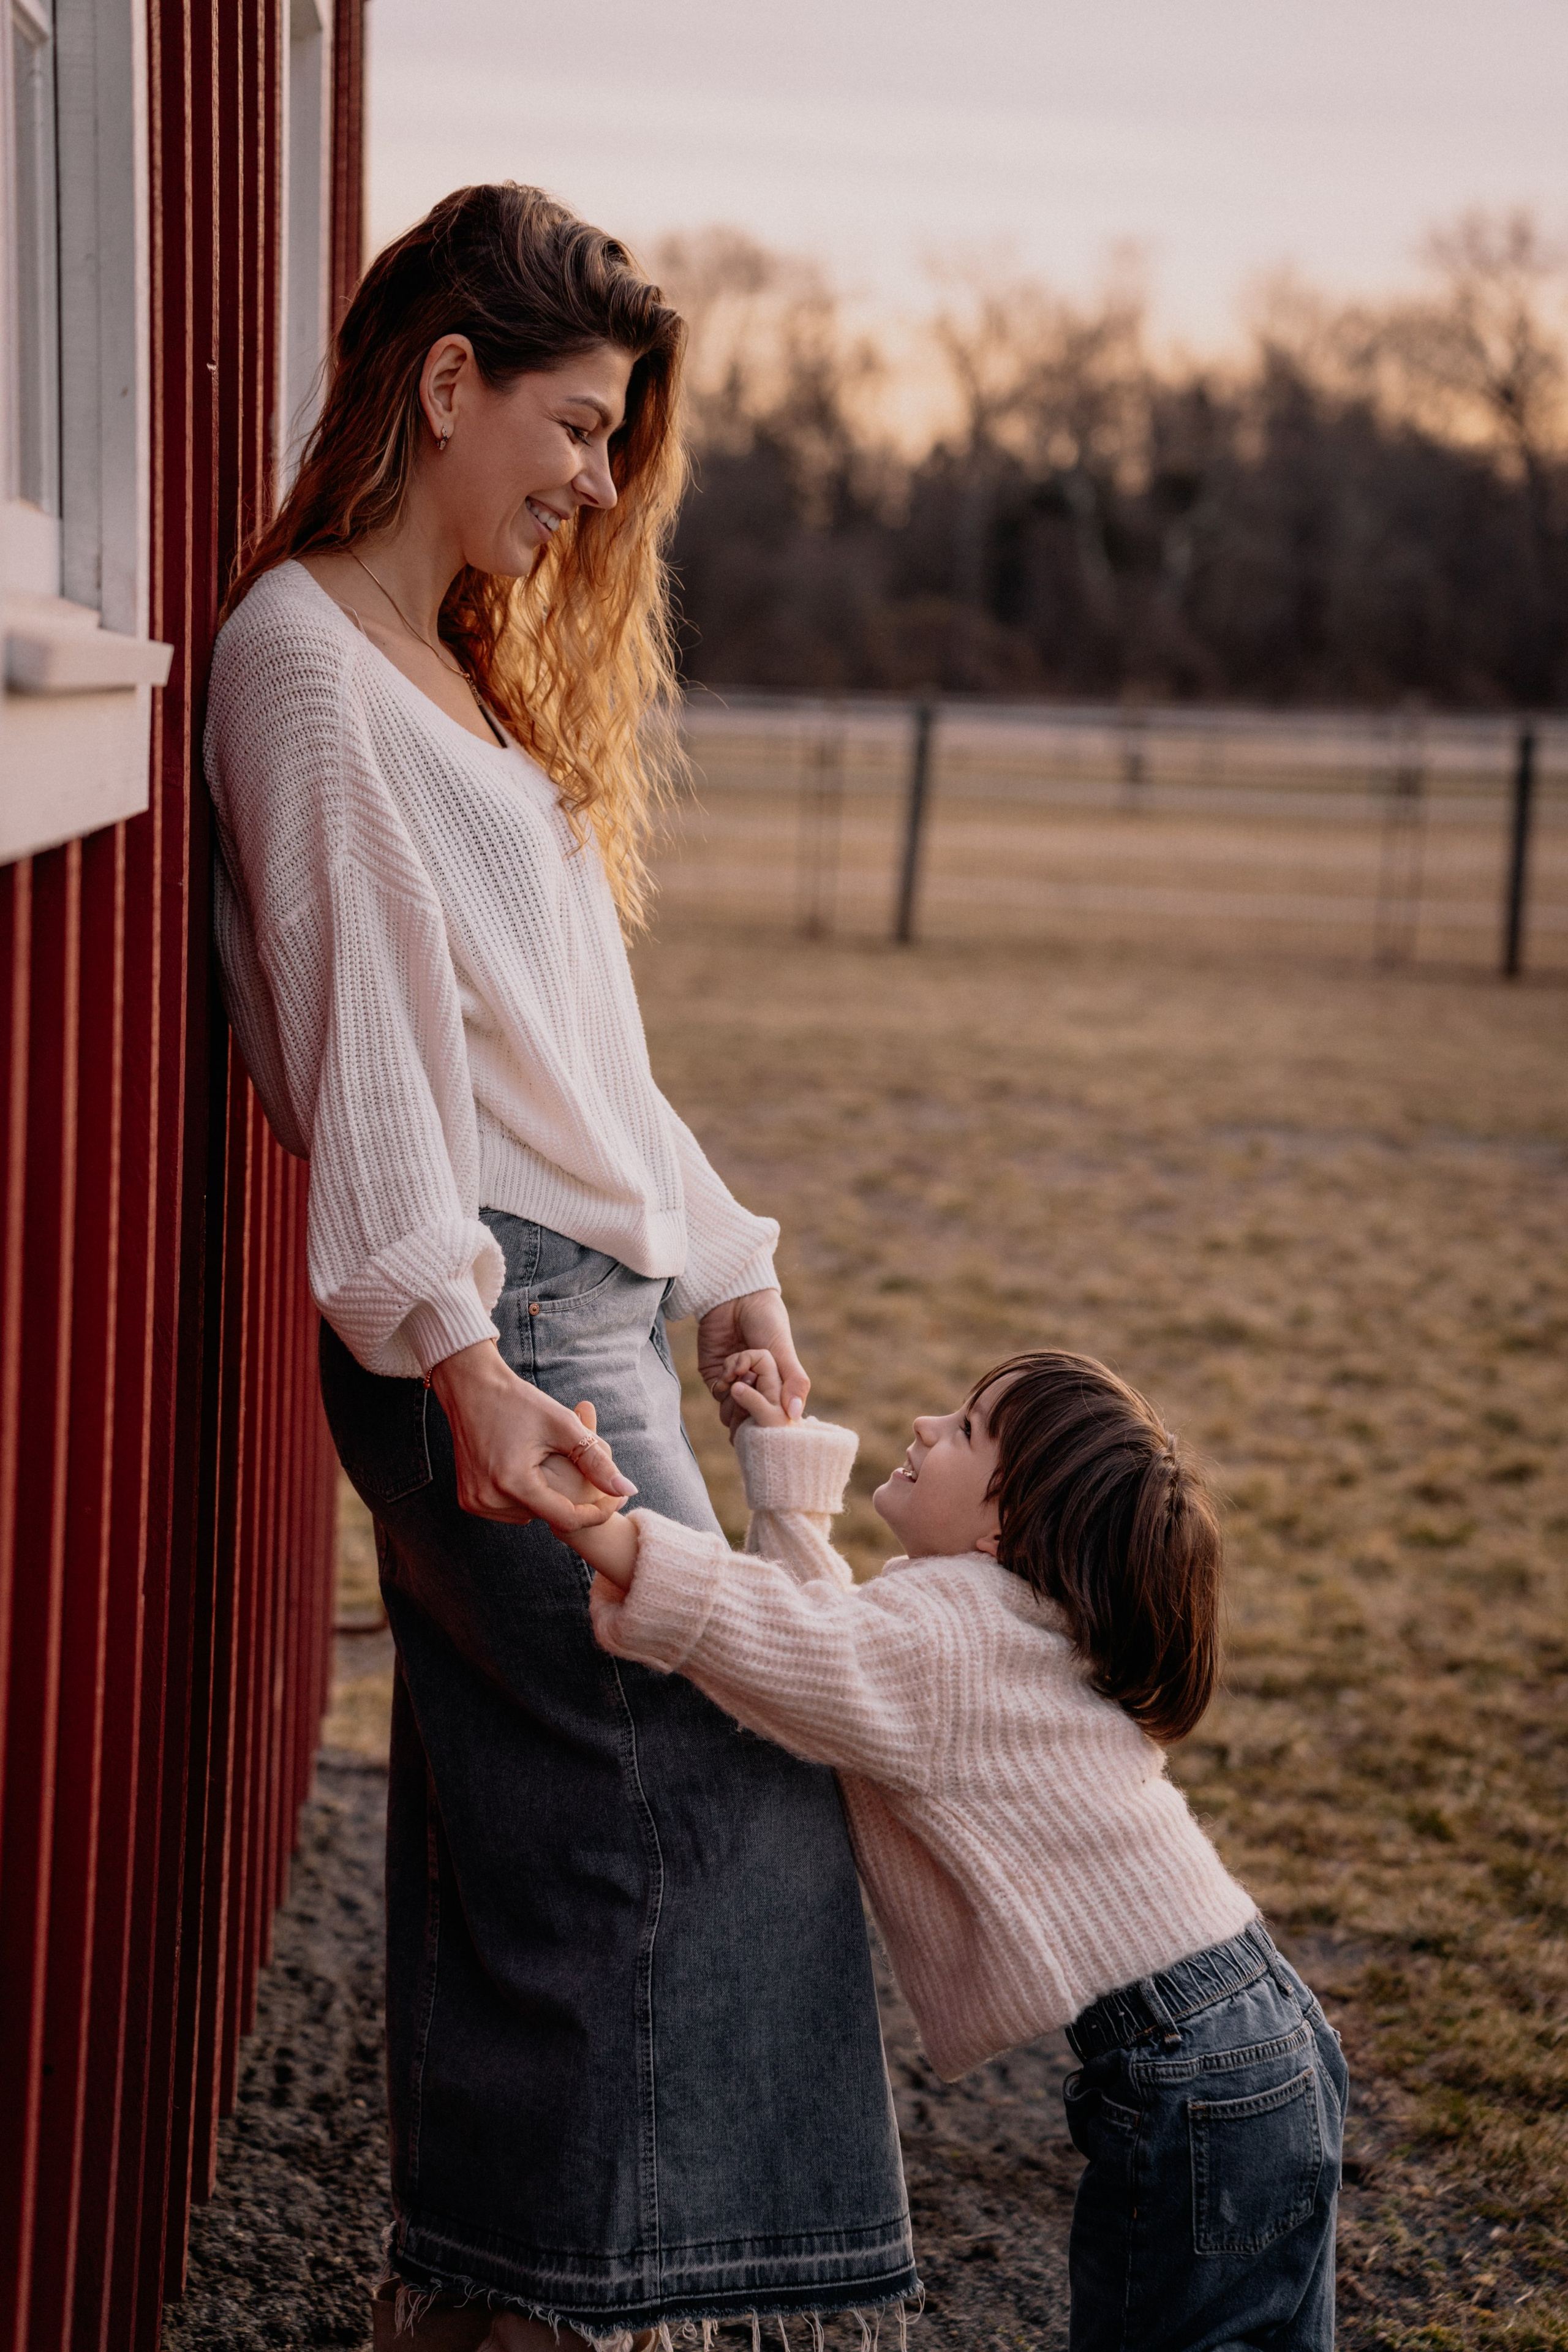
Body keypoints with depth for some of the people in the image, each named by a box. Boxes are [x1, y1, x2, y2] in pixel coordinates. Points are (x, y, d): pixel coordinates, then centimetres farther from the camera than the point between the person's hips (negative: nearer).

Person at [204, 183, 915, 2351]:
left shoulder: (476, 666, 22)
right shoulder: (303, 649, -7)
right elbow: (353, 1029, -16)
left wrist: (721, 1257, 23)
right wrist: (459, 1353, -23)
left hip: (593, 1297, 9)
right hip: (492, 1318, -9)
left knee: (531, 1815, 9)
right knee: (729, 1773, -12)